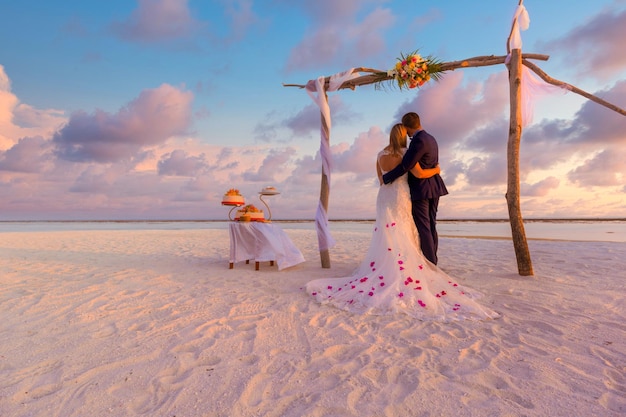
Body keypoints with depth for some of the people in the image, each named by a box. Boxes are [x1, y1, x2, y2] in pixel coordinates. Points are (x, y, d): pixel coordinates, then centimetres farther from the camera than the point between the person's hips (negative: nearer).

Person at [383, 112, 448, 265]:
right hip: (434, 188, 10)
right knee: (431, 225, 13)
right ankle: (433, 260, 20)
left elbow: (404, 166, -21)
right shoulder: (431, 139, 13)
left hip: (421, 189, -10)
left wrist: (385, 178, -9)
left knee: (423, 227, -4)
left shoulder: (419, 141, -18)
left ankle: (430, 262, 0)